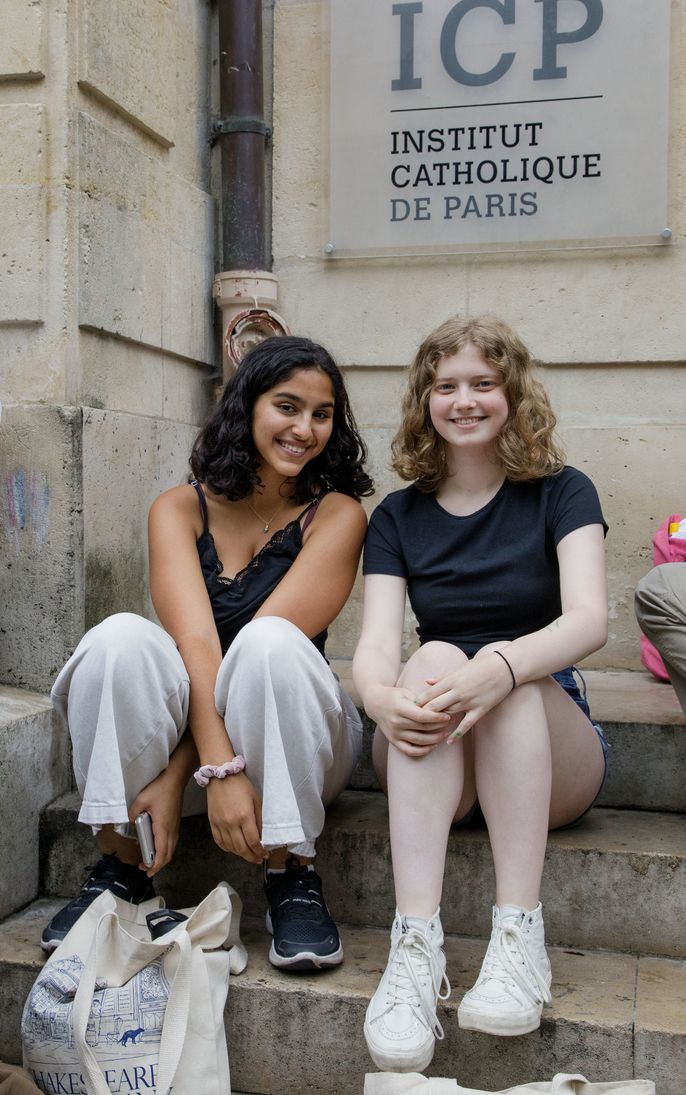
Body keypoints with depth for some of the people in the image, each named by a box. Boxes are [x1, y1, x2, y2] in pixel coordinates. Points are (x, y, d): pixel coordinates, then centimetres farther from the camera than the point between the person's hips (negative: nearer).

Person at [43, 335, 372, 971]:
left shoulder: (336, 514, -6)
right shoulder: (180, 508, -2)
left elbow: (260, 649, -18)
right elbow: (193, 640, -18)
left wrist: (177, 775, -24)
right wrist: (219, 767, -32)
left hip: (294, 740, -1)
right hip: (187, 726, 2)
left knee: (270, 641, -33)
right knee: (121, 638, -27)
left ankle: (292, 878, -17)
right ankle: (121, 868, -13)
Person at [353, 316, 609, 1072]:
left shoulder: (561, 494, 2)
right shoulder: (398, 516, 8)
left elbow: (589, 619, -16)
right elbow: (376, 640, -7)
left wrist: (501, 667, -38)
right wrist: (379, 696, -32)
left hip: (552, 756, -1)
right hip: (430, 769, 1)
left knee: (511, 676, -32)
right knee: (434, 659, -30)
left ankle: (519, 937, -35)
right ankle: (415, 948, -41)